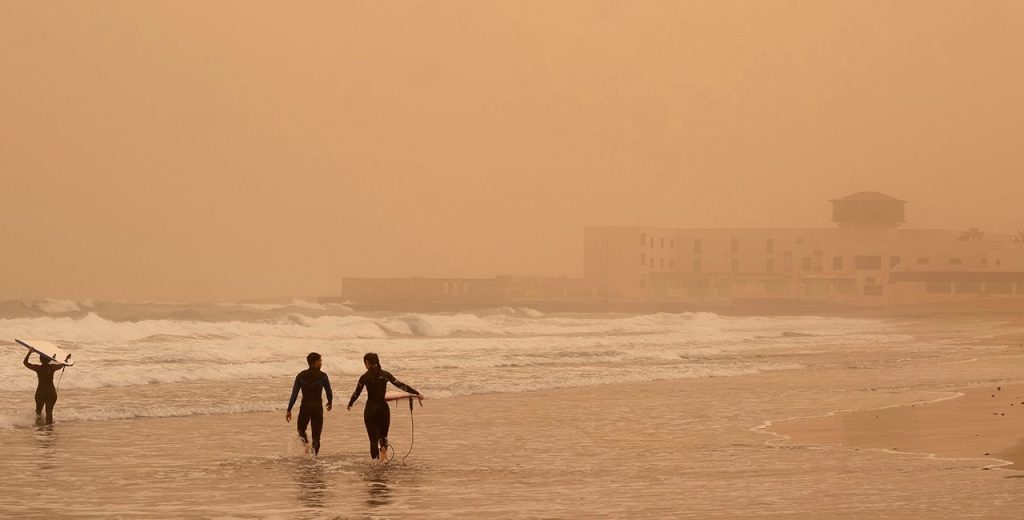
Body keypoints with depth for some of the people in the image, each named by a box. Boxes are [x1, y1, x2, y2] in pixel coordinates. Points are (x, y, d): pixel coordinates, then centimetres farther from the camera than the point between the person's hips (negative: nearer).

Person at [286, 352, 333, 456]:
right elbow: (329, 392, 3)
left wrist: (289, 410, 0)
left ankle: (305, 441, -7)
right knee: (316, 433, 9)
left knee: (301, 428, 24)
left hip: (305, 407, 1)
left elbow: (294, 394, -4)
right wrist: (329, 403, 24)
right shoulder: (322, 376, -7)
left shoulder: (301, 375, -2)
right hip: (318, 407, -1)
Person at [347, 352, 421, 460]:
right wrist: (417, 393, 10)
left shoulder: (365, 377, -6)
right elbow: (401, 385, 3)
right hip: (383, 408, 2)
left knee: (373, 438, 5)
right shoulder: (385, 374, 1)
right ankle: (383, 447, -13)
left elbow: (356, 393, 1)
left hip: (370, 410, -2)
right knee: (383, 435, 17)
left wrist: (350, 404, 20)